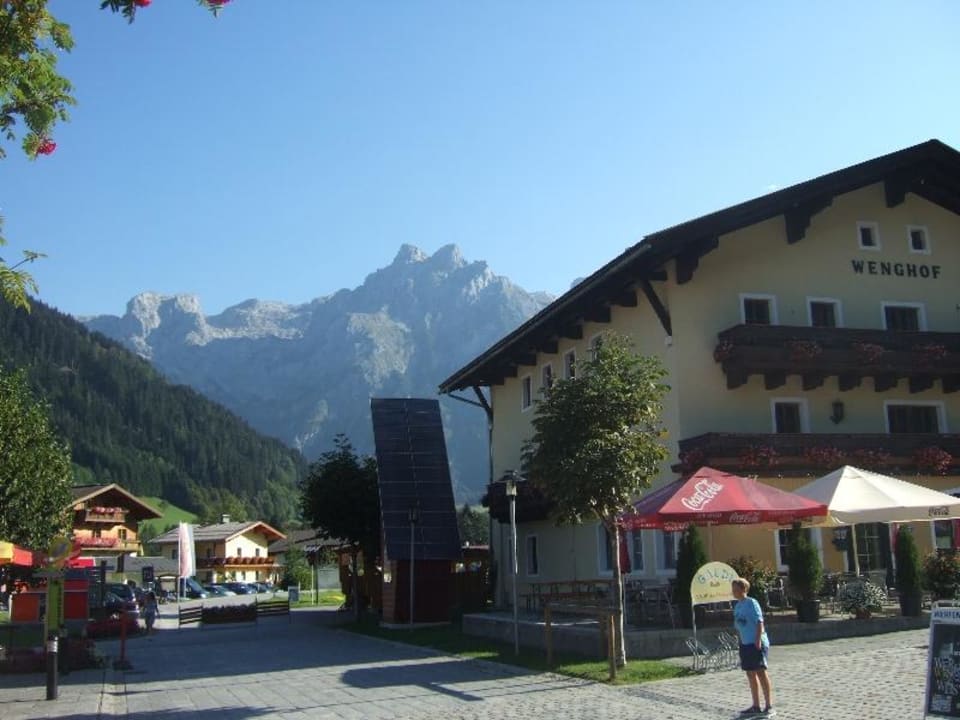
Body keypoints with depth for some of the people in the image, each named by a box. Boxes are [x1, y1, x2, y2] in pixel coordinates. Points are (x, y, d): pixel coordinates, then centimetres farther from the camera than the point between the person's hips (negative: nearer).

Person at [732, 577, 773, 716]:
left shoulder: (751, 603, -9)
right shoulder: (737, 606, 14)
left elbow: (760, 621, -14)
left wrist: (758, 640, -20)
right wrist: (741, 643, 18)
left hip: (757, 643, -8)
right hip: (745, 644, 8)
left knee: (760, 671, -9)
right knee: (751, 674, 10)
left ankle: (769, 706, -4)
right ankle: (756, 706, 18)